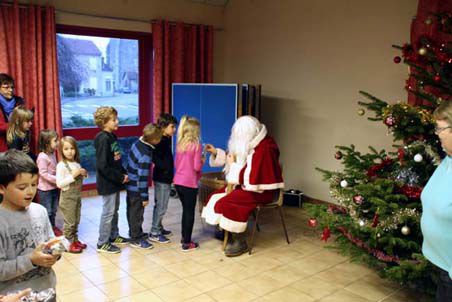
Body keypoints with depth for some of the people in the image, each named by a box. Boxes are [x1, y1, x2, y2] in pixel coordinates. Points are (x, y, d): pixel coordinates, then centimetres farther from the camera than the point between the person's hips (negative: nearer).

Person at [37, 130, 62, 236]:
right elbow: (43, 174, -23)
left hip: (54, 187, 8)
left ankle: (52, 227, 34)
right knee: (46, 211, 5)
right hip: (45, 189, -8)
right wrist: (57, 180, -24)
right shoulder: (42, 157, -22)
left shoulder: (53, 153, 3)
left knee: (53, 210, 19)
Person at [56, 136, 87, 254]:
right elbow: (59, 183, -21)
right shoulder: (61, 165, -16)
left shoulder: (77, 163, 4)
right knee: (69, 222, 2)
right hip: (67, 197, -7)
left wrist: (83, 174, -3)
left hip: (77, 195, 7)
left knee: (76, 221, 16)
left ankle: (75, 240, 29)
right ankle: (68, 244, 14)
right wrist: (73, 175, -25)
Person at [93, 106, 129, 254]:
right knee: (108, 212, 1)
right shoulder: (103, 139, -19)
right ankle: (103, 243, 13)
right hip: (107, 183, -9)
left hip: (115, 181, 9)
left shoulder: (112, 137, 9)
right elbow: (102, 166, -24)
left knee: (114, 210, 19)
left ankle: (114, 236, 34)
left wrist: (123, 173, 4)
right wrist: (120, 177, -18)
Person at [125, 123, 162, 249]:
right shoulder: (145, 155, -28)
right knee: (137, 213, 6)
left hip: (130, 185, 9)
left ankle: (135, 232, 38)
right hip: (137, 188, -9)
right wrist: (145, 197, -18)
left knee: (132, 211, 21)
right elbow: (142, 177, -25)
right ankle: (135, 239, 19)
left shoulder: (138, 143, -3)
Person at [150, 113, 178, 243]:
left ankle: (159, 228, 29)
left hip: (165, 178, 9)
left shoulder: (166, 140, 11)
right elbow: (156, 159, -26)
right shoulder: (161, 141, -17)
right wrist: (166, 169, -23)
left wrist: (170, 172, 12)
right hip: (162, 178, -9)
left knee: (160, 206, 18)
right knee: (161, 206, -2)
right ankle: (154, 233, 6)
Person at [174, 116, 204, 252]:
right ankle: (187, 243, 8)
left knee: (185, 210, 20)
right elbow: (197, 167, -15)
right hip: (190, 183, -6)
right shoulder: (197, 145, -12)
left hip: (178, 182, 6)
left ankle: (184, 237, 30)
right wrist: (202, 161, 4)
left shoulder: (179, 144, 7)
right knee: (190, 212, 3)